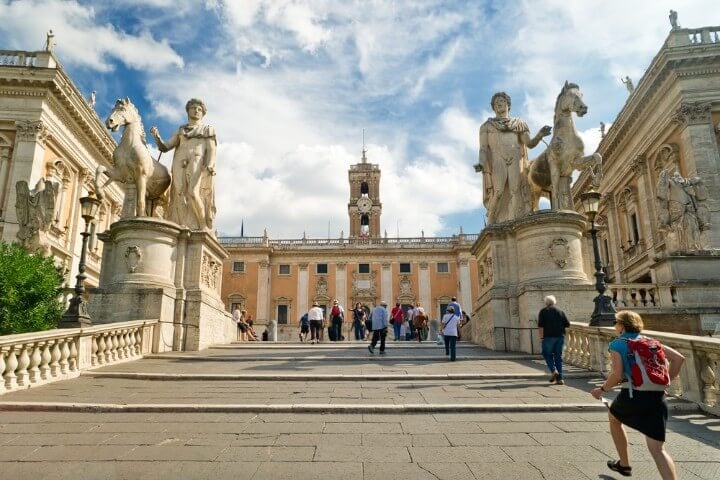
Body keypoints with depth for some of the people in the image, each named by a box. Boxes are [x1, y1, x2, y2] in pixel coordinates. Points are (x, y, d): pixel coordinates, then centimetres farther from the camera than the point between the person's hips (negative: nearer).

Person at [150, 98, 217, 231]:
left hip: (198, 163, -3)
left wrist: (210, 166, -13)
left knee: (194, 193, -25)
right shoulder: (179, 131, 29)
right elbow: (164, 147, 21)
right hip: (181, 165, 3)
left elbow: (211, 149, 5)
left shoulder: (208, 130, 20)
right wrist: (156, 136, 1)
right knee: (181, 196, -17)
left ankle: (204, 229, -22)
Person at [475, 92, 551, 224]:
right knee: (498, 192, -19)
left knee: (516, 191, -16)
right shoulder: (487, 126, 21)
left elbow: (530, 143, 11)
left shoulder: (519, 124, 24)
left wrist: (540, 135, -10)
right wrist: (481, 164, -12)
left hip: (515, 161, 1)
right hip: (496, 162, -1)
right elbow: (483, 148, 9)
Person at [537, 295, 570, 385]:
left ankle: (553, 370, -9)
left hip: (548, 337, -3)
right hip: (560, 336, 4)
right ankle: (560, 378, 7)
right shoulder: (560, 311, 9)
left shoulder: (543, 311, -1)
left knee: (547, 354, 12)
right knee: (558, 357, 9)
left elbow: (540, 326, -9)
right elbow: (567, 325, 7)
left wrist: (541, 337, -4)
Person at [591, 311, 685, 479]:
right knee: (657, 449, 1)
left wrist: (602, 389, 3)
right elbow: (678, 358, 9)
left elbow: (617, 375, -13)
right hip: (657, 396, 4)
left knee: (614, 418, 30)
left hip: (632, 394, -4)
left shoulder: (617, 344, -1)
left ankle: (624, 464, 40)